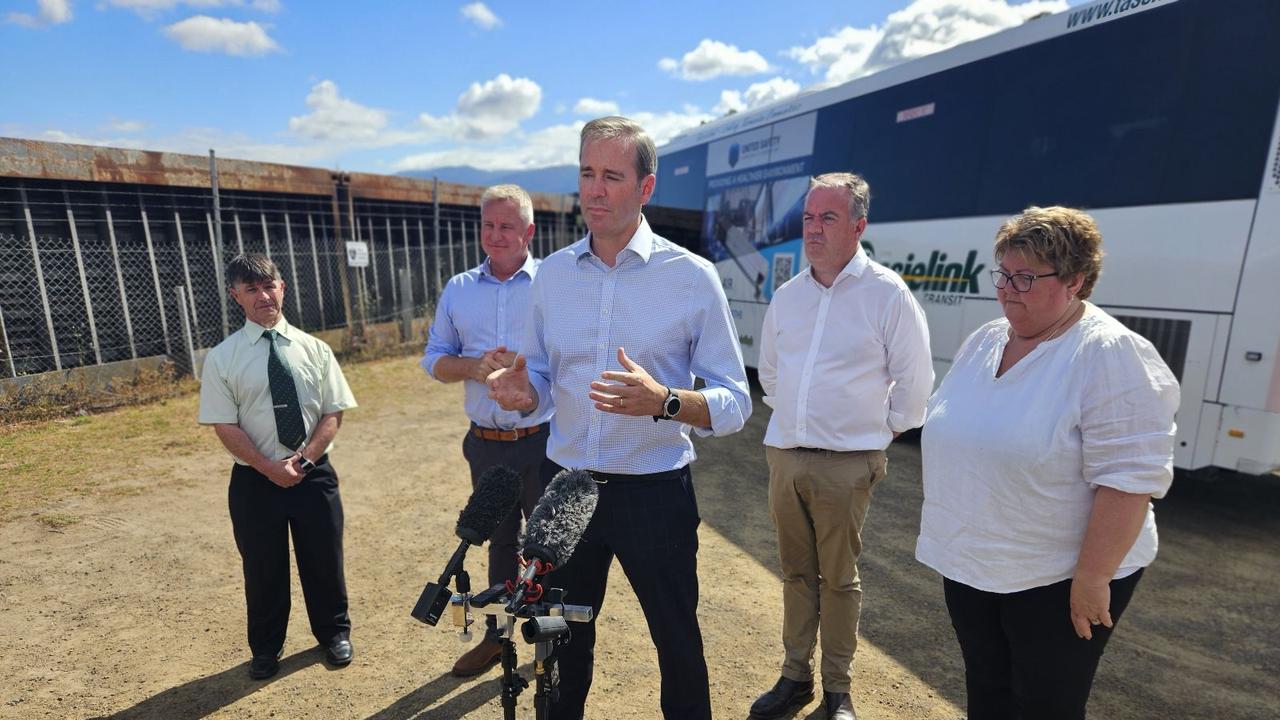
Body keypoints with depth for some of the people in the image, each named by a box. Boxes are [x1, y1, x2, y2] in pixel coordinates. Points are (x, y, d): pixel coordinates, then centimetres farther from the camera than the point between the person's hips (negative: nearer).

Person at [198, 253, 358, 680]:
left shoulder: (313, 349, -1)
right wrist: (270, 468, -14)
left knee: (324, 561, 13)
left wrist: (304, 459, -14)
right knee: (263, 568, 15)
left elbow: (333, 413, -2)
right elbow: (225, 426, -7)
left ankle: (334, 634, 38)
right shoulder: (222, 358, -5)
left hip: (315, 474, 1)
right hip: (254, 480, -1)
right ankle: (266, 649, 38)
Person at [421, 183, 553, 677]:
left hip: (544, 442, -4)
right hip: (486, 445, 4)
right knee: (499, 543, 20)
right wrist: (474, 366, -12)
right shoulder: (458, 289, 6)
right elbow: (434, 361, 8)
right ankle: (498, 635, 39)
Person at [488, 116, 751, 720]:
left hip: (655, 494, -3)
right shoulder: (552, 273, 2)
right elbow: (540, 377, 10)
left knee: (679, 646, 17)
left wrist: (663, 402, -30)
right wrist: (523, 393, -14)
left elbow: (734, 404, -11)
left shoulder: (692, 277, -10)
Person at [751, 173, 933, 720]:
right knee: (796, 572, 16)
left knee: (838, 578, 8)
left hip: (846, 463, -4)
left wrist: (885, 429, 3)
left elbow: (915, 381, -2)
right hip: (784, 454, 5)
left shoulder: (887, 293, -8)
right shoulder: (787, 295, 7)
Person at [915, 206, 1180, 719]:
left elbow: (1128, 479, -22)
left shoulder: (1110, 355, -19)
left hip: (1058, 577, -6)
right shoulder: (983, 341, 3)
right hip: (970, 564, 6)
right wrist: (946, 538, 14)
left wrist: (1092, 578, -21)